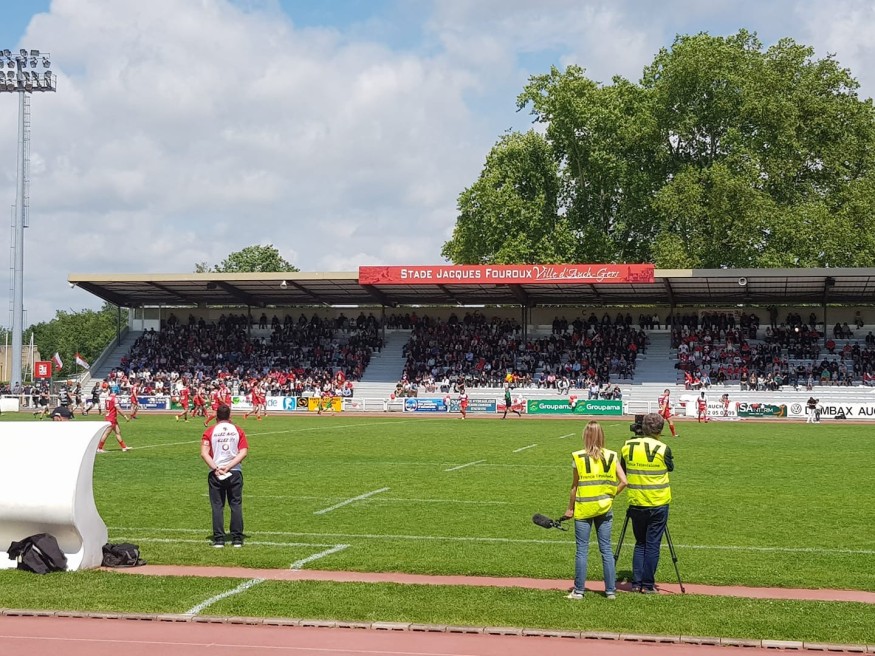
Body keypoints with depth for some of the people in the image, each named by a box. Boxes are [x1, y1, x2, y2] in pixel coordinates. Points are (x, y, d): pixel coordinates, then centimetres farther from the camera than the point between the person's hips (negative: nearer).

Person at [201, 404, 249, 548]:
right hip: (235, 473, 1)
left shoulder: (210, 431, 1)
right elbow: (244, 452, -6)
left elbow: (204, 453, -10)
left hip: (215, 474, -1)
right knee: (236, 505, 7)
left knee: (217, 507, 4)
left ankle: (219, 539, 0)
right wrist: (228, 467, -10)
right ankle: (237, 539, 5)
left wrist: (216, 469, -12)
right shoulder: (238, 430, 4)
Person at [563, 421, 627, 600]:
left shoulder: (578, 457, -8)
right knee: (606, 550, 9)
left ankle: (578, 591, 7)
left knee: (581, 550, 4)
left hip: (583, 509, -2)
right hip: (605, 508, 2)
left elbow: (575, 486, -4)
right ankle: (611, 590, 11)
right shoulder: (611, 456, -1)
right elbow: (623, 481, -8)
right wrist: (611, 495, 7)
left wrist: (570, 508, 6)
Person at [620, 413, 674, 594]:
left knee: (640, 543, 15)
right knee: (652, 544, 3)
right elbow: (670, 467, 9)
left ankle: (636, 583, 11)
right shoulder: (662, 449, -11)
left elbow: (622, 470, 13)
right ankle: (648, 585, 5)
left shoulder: (628, 446, 0)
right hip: (658, 504, -3)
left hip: (636, 504, 3)